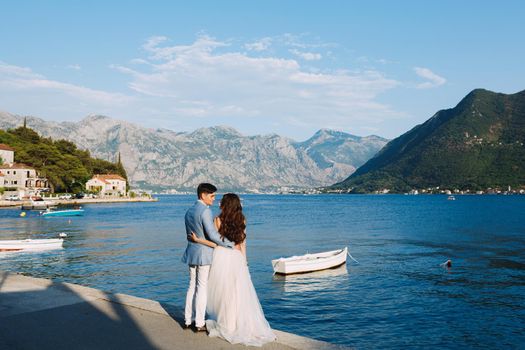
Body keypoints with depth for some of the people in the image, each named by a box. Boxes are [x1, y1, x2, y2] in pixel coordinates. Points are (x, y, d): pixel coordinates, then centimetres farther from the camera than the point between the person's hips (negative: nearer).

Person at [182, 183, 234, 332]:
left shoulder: (189, 212, 12)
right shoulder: (205, 211, -16)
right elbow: (213, 235, -20)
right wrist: (231, 244, -12)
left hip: (191, 253, 8)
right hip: (204, 254, -8)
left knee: (192, 286, 14)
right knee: (202, 287, 0)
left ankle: (188, 320, 21)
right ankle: (199, 323, 6)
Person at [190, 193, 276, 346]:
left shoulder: (218, 220, -8)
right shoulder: (241, 220, 3)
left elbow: (217, 243, -8)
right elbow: (242, 243, 4)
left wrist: (197, 239, -3)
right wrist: (244, 261, 12)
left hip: (221, 257, -3)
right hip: (236, 258, 3)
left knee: (221, 292, 8)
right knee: (239, 293, 9)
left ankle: (225, 325, 16)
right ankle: (243, 325, 11)